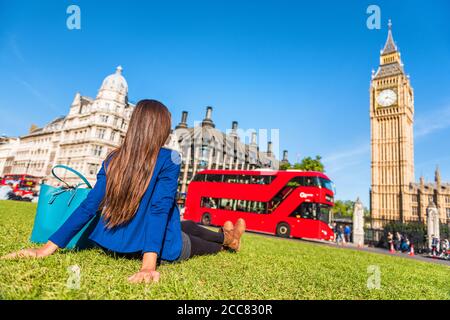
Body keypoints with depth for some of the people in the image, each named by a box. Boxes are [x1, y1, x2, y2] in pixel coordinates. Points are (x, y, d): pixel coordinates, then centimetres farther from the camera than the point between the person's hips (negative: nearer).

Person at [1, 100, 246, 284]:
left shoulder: (113, 159, -4)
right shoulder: (168, 159, -19)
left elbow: (89, 206, -8)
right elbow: (160, 209, -29)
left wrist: (47, 248, -4)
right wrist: (150, 264, -32)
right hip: (158, 247, -5)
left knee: (189, 226, 29)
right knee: (192, 233, 28)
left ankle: (226, 236, 57)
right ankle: (227, 241, 61)